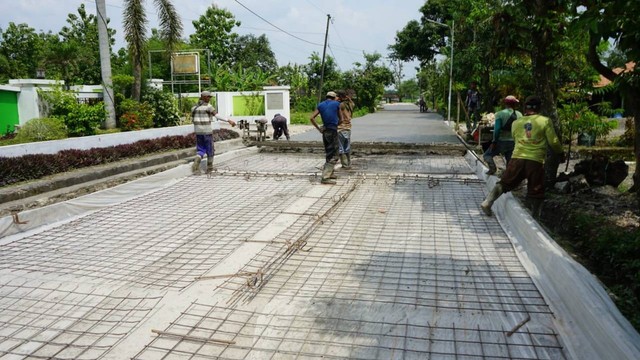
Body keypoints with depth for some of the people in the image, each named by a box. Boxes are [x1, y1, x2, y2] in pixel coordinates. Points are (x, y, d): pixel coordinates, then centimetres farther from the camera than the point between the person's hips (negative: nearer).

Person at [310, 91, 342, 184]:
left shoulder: (320, 105, 10)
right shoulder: (336, 104, 2)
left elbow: (311, 118, 1)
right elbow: (341, 119, 7)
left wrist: (318, 128, 4)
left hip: (325, 131, 6)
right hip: (333, 131, -6)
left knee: (329, 154, 20)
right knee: (333, 156, -4)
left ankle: (329, 173, 27)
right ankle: (325, 177, -9)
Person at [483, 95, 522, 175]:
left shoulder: (500, 114, -9)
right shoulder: (519, 115, 4)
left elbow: (497, 129, -15)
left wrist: (494, 141, -10)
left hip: (501, 141, -4)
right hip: (513, 142, 4)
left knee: (487, 155, 8)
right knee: (510, 161, 12)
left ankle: (493, 167, -15)